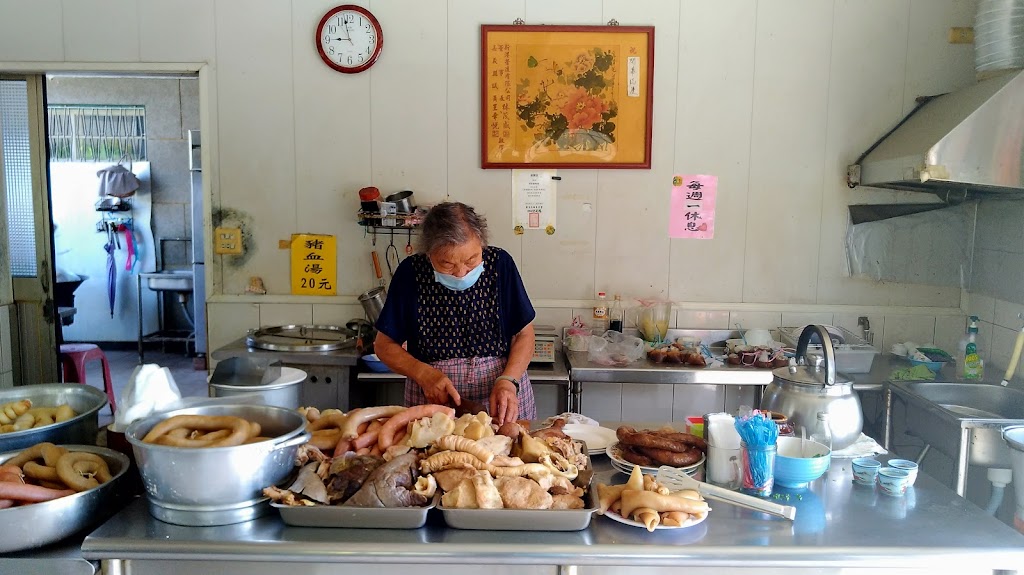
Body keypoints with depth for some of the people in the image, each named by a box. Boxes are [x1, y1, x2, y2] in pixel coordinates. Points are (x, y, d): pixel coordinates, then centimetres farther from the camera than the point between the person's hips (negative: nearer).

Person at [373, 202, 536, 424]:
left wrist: (508, 381, -17)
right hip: (431, 404, 0)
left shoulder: (500, 263, -8)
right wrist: (423, 373, -15)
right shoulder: (411, 272, -8)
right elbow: (384, 345, 2)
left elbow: (524, 334, 0)